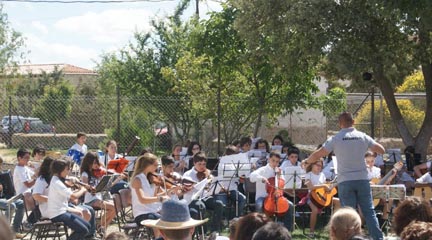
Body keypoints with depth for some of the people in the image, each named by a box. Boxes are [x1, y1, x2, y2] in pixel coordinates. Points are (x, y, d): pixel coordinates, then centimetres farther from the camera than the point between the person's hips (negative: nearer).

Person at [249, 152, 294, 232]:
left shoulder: (278, 171, 14)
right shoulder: (263, 170, 0)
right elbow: (252, 176, -19)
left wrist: (280, 175, 2)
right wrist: (262, 178, -36)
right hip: (262, 197, -4)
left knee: (290, 205, -16)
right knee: (259, 206, -37)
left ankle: (288, 228, -8)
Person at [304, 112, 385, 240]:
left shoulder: (335, 139, -4)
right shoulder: (363, 136, 1)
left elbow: (317, 155, -4)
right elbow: (381, 150, 7)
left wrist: (307, 161, 15)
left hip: (345, 181, -2)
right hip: (362, 179, 2)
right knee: (369, 211, 6)